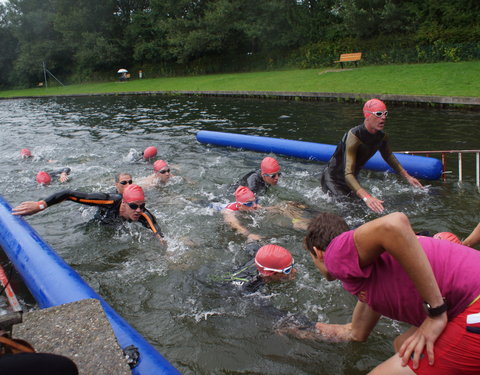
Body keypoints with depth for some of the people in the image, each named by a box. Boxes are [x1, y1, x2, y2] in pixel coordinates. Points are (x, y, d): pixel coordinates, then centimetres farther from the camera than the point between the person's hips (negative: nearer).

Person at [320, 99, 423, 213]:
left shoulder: (382, 137, -8)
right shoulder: (354, 136, -33)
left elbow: (388, 156, 16)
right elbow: (348, 175, -42)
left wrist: (407, 176, 14)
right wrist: (366, 197, -54)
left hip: (353, 179, 8)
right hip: (333, 179, -8)